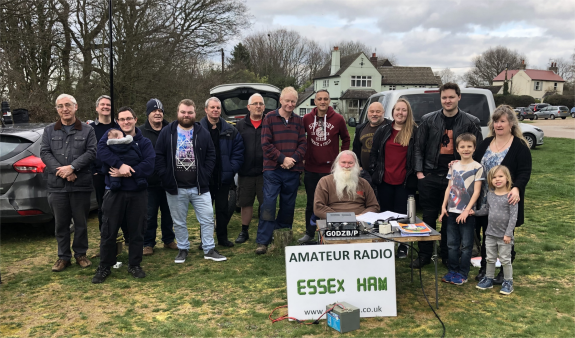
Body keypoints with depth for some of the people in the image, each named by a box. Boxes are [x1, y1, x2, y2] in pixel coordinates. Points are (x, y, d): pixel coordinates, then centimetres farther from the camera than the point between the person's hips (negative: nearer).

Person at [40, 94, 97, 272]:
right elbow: (44, 152, 1)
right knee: (61, 223, 9)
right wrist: (60, 170, -13)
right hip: (57, 185, 2)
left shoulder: (87, 130, 4)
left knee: (81, 223, 7)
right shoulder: (49, 131, 10)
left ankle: (80, 254, 22)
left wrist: (72, 167, -16)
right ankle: (63, 257, 20)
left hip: (81, 185, -2)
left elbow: (91, 152, -6)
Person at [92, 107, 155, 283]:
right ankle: (104, 267, 20)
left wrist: (126, 173, -19)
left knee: (137, 231, 9)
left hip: (138, 194, 1)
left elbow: (149, 165, -11)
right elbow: (101, 150, -18)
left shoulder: (144, 142, 4)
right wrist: (120, 165, -28)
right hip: (114, 193, -1)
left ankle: (134, 265, 24)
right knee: (109, 231, 6)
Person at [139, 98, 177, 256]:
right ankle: (148, 243, 18)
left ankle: (168, 240, 29)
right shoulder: (140, 132, -3)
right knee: (150, 215, 5)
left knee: (168, 213, 14)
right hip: (150, 182, -2)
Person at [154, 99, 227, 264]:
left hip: (199, 187, 1)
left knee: (207, 218, 1)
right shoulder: (167, 132, 1)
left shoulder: (203, 133, 3)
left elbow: (211, 155, 5)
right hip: (175, 188, 0)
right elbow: (159, 156, 2)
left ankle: (209, 249, 14)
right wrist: (165, 177, -6)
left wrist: (205, 175, -4)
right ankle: (183, 249, 26)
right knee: (179, 222, 10)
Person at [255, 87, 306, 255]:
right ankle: (263, 241, -3)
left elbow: (303, 143, 6)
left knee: (288, 205, 10)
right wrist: (282, 158, -13)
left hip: (293, 170, 4)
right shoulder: (269, 118, 0)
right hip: (272, 169, -3)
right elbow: (266, 144, -6)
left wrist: (293, 159, -11)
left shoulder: (299, 121, 10)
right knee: (268, 204, -8)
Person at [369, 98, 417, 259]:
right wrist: (374, 171, 5)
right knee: (385, 213, 11)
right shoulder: (383, 130, 8)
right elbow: (374, 152, 11)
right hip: (385, 180, 3)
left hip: (405, 182, -3)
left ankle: (402, 246, 18)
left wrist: (416, 173, -5)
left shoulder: (414, 131, 1)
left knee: (403, 214, 3)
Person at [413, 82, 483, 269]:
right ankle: (425, 255, 18)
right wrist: (419, 172, -1)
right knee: (428, 216, 6)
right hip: (430, 176, 1)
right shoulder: (428, 120, 5)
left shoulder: (470, 122, 3)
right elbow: (419, 147, 6)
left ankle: (447, 256, 22)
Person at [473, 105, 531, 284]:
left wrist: (516, 188, -32)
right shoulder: (486, 143, 10)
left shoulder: (520, 146, -7)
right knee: (486, 235, 11)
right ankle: (484, 268, 25)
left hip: (506, 202, -4)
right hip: (485, 201, 4)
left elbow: (524, 172, -14)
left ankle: (504, 272, 23)